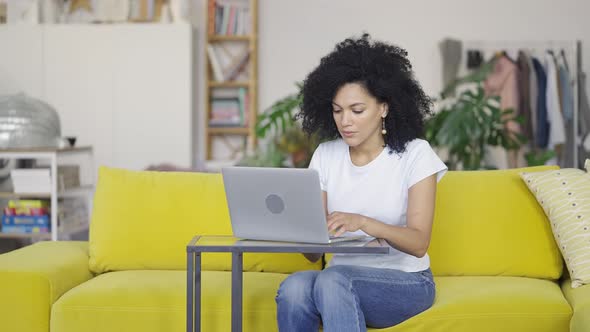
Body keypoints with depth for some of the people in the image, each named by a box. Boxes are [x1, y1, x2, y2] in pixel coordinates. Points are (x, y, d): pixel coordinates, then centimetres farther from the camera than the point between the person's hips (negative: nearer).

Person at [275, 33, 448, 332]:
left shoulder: (414, 154, -5)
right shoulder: (325, 156, 6)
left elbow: (418, 243, -14)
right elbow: (314, 253, 2)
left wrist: (364, 223, -31)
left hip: (405, 282, -3)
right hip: (342, 276, 4)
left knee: (333, 279, -35)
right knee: (294, 287, -32)